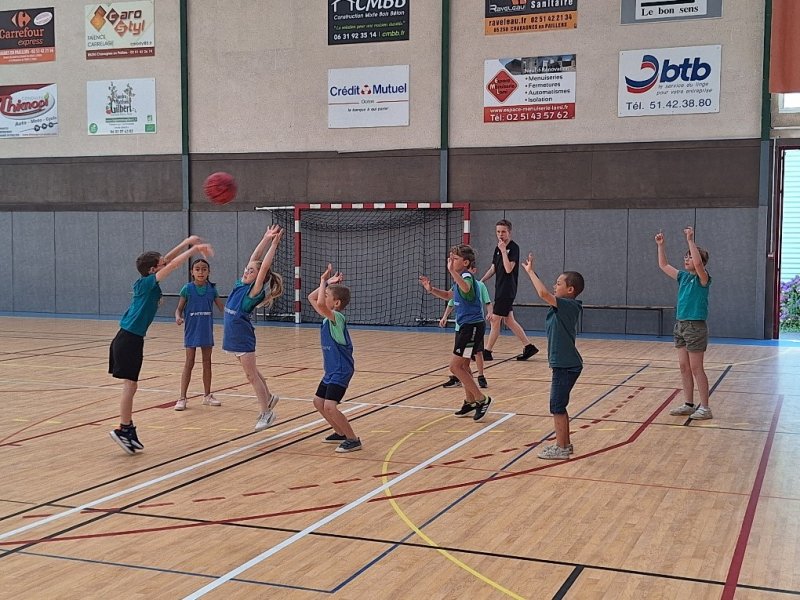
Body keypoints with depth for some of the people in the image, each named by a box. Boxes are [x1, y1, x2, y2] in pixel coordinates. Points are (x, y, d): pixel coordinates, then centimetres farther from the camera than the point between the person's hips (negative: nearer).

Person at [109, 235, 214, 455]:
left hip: (131, 338, 9)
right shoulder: (147, 283, -13)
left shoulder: (147, 283, 9)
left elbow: (168, 260, 17)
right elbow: (173, 264, -19)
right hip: (129, 339, -9)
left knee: (130, 385, 11)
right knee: (130, 385, -6)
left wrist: (187, 242, 14)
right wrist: (194, 248, -11)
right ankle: (123, 430, -2)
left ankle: (128, 428, 15)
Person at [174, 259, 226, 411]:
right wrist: (178, 317, -25)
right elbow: (179, 308, -4)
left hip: (207, 331, 3)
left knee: (207, 363, 12)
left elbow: (222, 307, 5)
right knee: (189, 364, -1)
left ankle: (207, 395, 24)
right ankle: (182, 398, 5)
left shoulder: (212, 289, 0)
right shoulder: (187, 288, -8)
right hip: (191, 331, -3)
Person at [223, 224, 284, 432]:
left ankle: (266, 413, 4)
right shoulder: (241, 284, 4)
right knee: (252, 372, 18)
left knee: (252, 374, -2)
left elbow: (264, 266, -22)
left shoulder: (255, 291, -14)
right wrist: (266, 238, 5)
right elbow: (253, 258, 3)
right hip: (233, 335, 8)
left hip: (243, 337, -8)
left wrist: (274, 244, -20)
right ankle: (268, 397, 33)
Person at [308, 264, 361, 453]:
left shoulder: (336, 317, -21)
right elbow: (312, 298, 15)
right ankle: (340, 433, 30)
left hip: (341, 371, -10)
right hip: (331, 370, 10)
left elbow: (320, 304, -39)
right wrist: (325, 284, 3)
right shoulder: (328, 316, 5)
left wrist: (324, 282, -26)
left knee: (330, 406, -18)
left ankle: (353, 440, -6)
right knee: (318, 402, 17)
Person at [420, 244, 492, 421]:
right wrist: (431, 289, 14)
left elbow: (466, 288, -44)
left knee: (455, 366, -10)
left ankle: (482, 399, -4)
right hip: (465, 326, 10)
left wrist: (452, 271, -50)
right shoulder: (460, 279, 12)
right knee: (463, 365, 18)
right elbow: (449, 295, 29)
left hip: (472, 326, -10)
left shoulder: (467, 276, -18)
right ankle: (470, 402, 29)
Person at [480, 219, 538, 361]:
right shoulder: (498, 248, 12)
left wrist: (503, 250, -23)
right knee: (508, 320, 11)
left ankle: (487, 351, 3)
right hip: (500, 289, 9)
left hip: (507, 290, -9)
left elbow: (508, 269, -22)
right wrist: (480, 281, 12)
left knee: (495, 320, -4)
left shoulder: (514, 247, -12)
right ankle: (528, 347, 17)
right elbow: (493, 268, 20)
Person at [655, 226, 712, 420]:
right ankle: (688, 404, 18)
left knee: (696, 368, -4)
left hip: (695, 327, -8)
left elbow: (698, 263, -32)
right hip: (680, 325, 8)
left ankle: (705, 407, 2)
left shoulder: (702, 278, -10)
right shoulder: (683, 277, 10)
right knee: (684, 367, 10)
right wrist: (660, 245, 9)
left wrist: (690, 240, -31)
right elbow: (663, 265, 19)